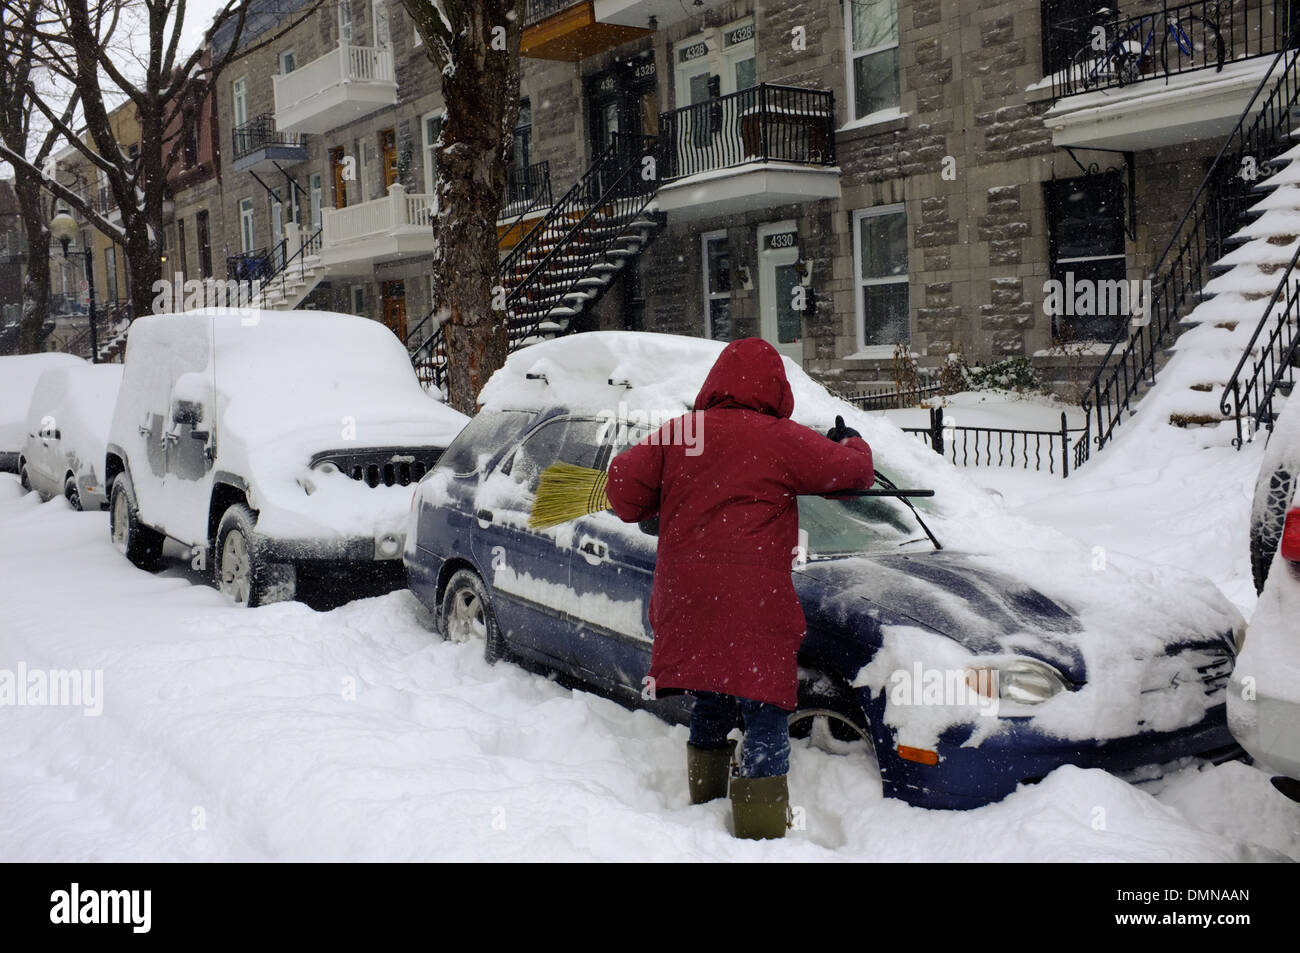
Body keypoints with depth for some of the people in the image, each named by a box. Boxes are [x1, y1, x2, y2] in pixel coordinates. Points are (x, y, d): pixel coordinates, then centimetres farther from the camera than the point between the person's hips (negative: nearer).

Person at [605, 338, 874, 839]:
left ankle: (705, 806, 35)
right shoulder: (782, 440, -4)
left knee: (710, 708, 23)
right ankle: (760, 834, -1)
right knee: (766, 720, 0)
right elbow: (854, 471, 2)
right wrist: (850, 441, 24)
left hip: (686, 601, 5)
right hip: (753, 606, -5)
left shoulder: (677, 434, 6)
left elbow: (623, 486, 4)